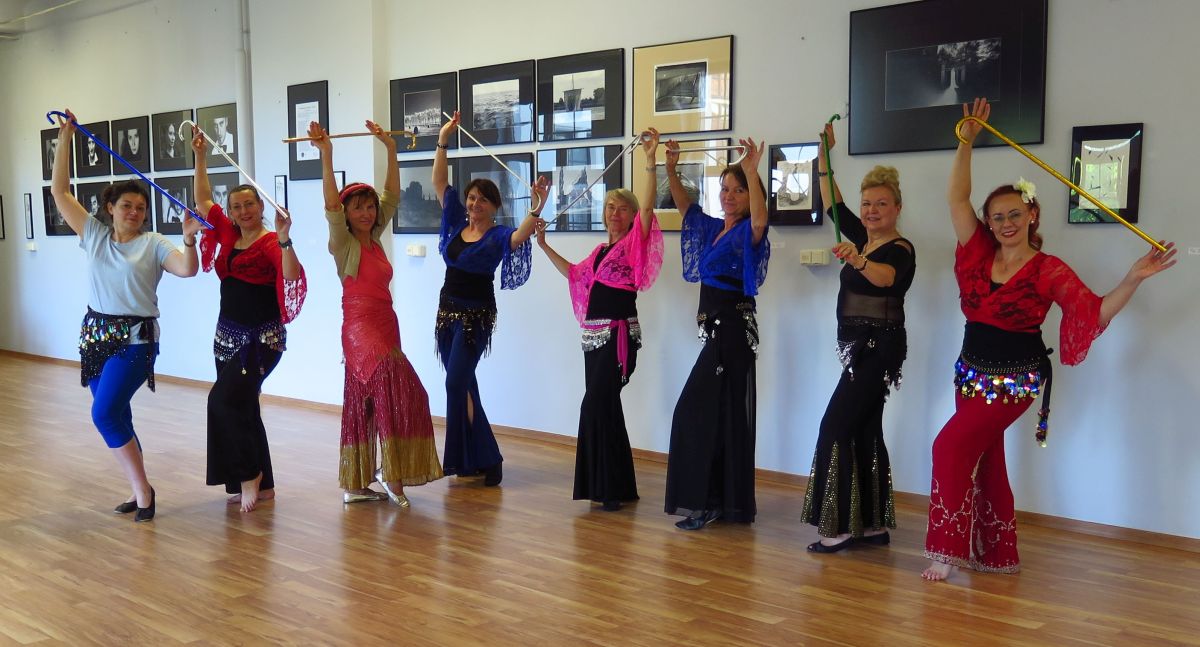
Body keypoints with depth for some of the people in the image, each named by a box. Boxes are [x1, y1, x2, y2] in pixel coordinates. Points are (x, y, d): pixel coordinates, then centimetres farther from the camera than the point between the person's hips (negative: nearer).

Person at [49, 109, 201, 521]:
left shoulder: (153, 244, -3)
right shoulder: (94, 235, 6)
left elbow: (188, 269, -17)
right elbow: (59, 191, 6)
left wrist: (189, 240, -34)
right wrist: (65, 138, 3)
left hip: (135, 339, -5)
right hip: (95, 334, 5)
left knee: (105, 413, -18)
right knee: (115, 417, 9)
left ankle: (142, 489, -6)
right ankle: (139, 490, 21)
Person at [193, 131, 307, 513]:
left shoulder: (271, 243, -11)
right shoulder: (228, 235, 8)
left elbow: (292, 277, -28)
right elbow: (203, 201, 14)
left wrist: (284, 239, -41)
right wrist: (200, 157, 11)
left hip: (262, 338, -8)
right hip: (228, 334, 8)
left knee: (225, 401, -16)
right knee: (240, 406, 10)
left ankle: (248, 475, 0)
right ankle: (262, 484, 19)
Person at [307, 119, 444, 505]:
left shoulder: (375, 239, 12)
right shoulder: (343, 244, -4)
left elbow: (393, 195, 12)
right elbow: (330, 204, -20)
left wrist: (390, 148, 7)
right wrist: (326, 154, -28)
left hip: (385, 326, 7)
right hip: (360, 328, -7)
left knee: (366, 405, 10)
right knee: (400, 389, -22)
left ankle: (356, 485, 16)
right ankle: (391, 474, -17)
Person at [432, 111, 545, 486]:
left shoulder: (497, 236, -8)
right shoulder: (456, 224, 7)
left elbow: (519, 237, -31)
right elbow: (440, 183, 6)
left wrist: (537, 209, -46)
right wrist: (443, 140, -1)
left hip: (476, 315, -6)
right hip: (447, 310, 7)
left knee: (456, 383, -14)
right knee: (461, 384, 11)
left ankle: (481, 459, -3)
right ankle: (478, 458, 22)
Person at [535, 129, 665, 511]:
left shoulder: (634, 243, -4)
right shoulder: (601, 250, 16)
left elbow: (647, 207, -19)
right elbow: (573, 273, 31)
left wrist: (651, 161, -25)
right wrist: (545, 247, 27)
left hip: (619, 332, -8)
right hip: (594, 332, 8)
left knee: (597, 404, -10)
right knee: (604, 406, 10)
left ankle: (609, 488, -2)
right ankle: (614, 486, 19)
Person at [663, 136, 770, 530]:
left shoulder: (746, 233, -9)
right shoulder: (713, 228, 13)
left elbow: (760, 220, -31)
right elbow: (686, 205, 19)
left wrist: (752, 173, -36)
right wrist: (670, 169, 4)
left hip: (732, 328, -8)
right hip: (717, 328, 8)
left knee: (697, 412, -8)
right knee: (723, 413, 11)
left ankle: (706, 502, -1)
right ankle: (726, 502, 20)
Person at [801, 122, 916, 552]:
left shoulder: (900, 249, -14)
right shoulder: (861, 237, 11)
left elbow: (886, 276, -36)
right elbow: (833, 203, 17)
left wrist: (858, 261, -55)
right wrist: (824, 156, 10)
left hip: (878, 347, -9)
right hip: (858, 346, 9)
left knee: (835, 428, -11)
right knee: (865, 431, 10)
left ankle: (840, 527, -7)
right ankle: (874, 525, 16)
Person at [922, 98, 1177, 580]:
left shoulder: (1048, 270, -10)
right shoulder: (980, 252, 1)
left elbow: (1095, 312, -15)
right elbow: (957, 197, -4)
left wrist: (1134, 278, -28)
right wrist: (967, 143, -10)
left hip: (1015, 379, -6)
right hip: (971, 372, 6)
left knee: (951, 445, -16)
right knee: (984, 459, 12)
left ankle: (949, 549, -6)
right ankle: (997, 554, 26)